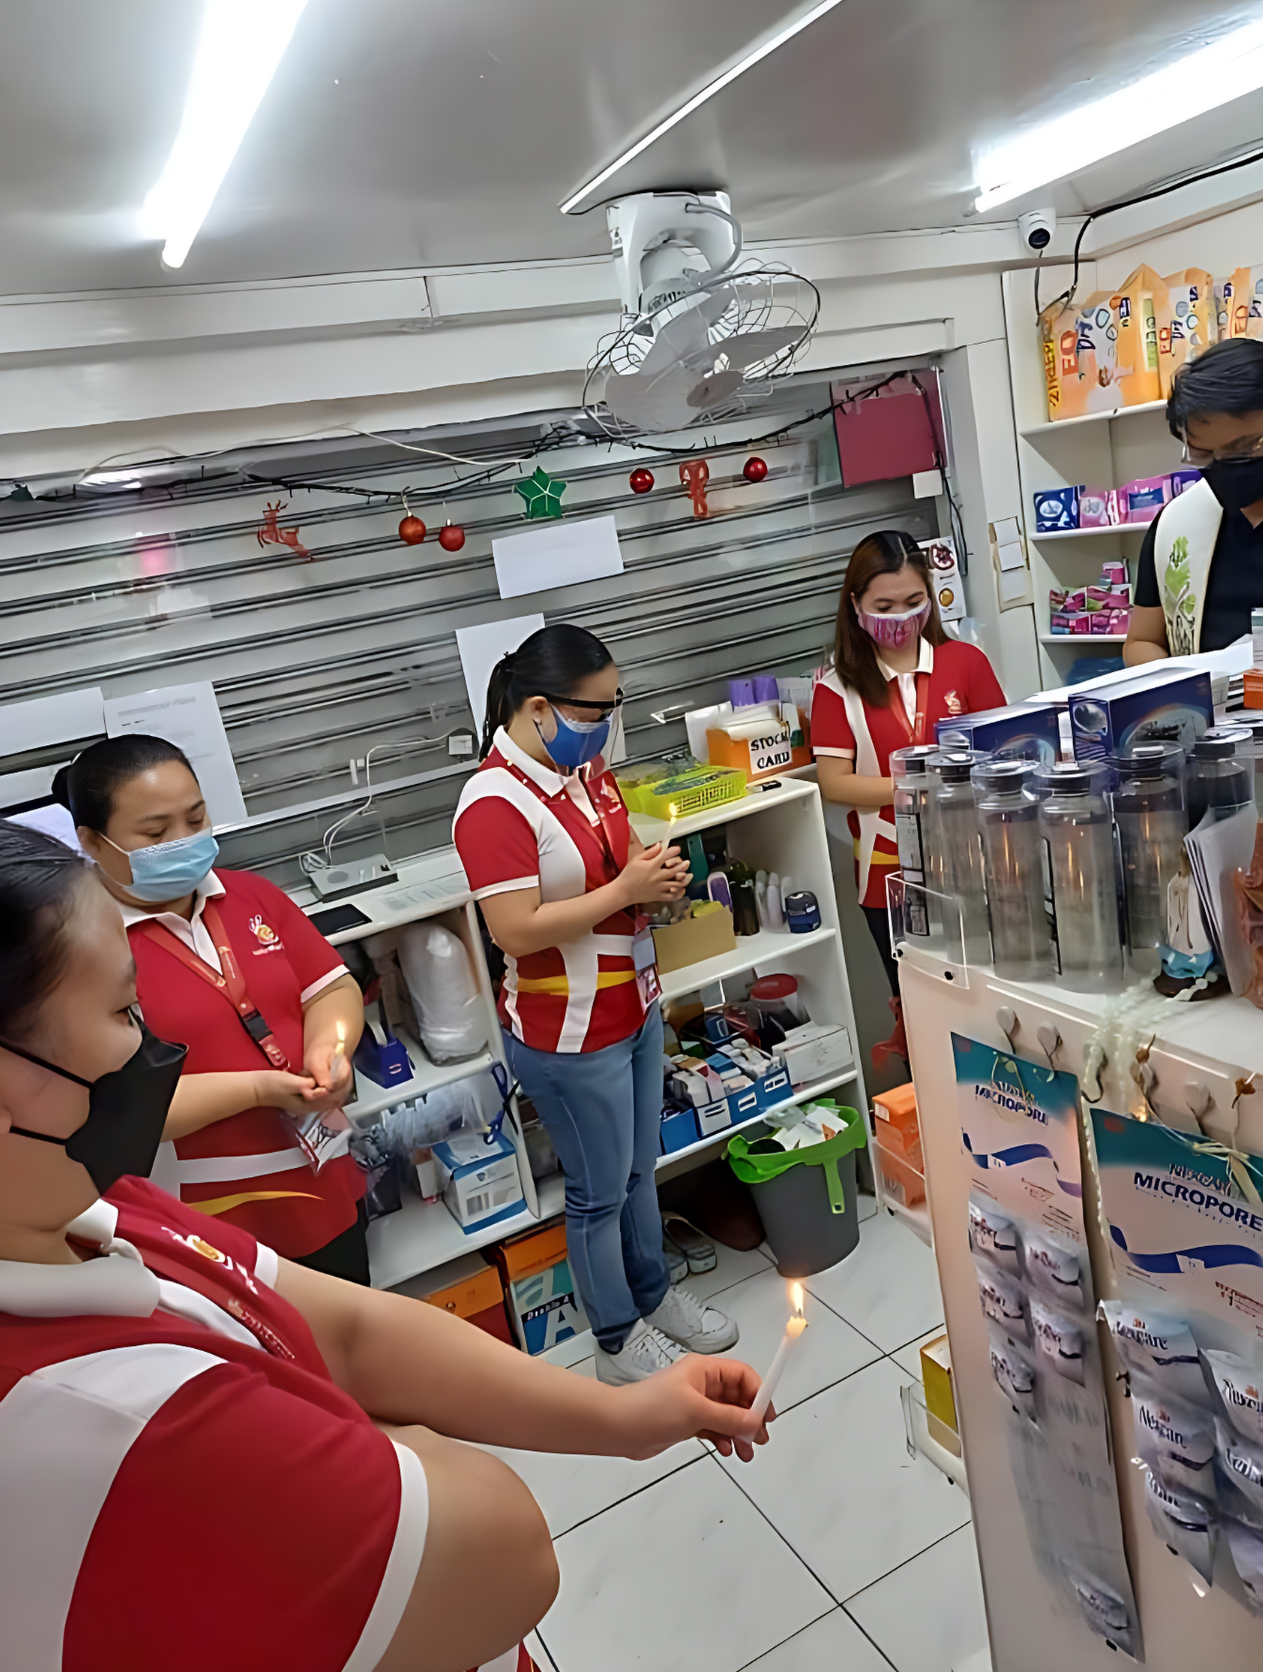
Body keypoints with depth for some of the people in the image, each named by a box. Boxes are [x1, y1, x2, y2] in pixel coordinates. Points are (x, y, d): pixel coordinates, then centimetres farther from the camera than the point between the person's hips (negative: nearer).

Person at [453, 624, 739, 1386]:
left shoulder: (588, 768, 1)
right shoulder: (494, 804, -24)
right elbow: (515, 930, -27)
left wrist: (655, 873, -6)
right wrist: (626, 890, -24)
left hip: (635, 1006, 8)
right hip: (570, 1034, -7)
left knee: (640, 1169, 24)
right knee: (601, 1192, 12)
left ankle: (655, 1294, 45)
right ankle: (620, 1339, 34)